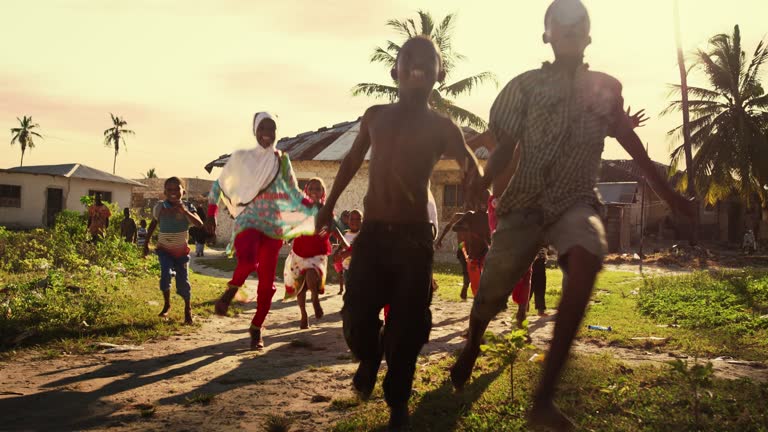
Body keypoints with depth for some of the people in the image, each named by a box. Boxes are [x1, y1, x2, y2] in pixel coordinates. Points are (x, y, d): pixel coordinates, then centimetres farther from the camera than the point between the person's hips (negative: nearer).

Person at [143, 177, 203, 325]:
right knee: (166, 274, -21)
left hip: (181, 250, 0)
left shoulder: (187, 207, -12)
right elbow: (153, 224, 9)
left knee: (183, 280, 0)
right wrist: (146, 243, 11)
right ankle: (166, 305, 1)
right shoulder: (160, 207, -8)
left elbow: (199, 224, -25)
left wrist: (185, 211, -35)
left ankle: (188, 308, 22)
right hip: (164, 250, 0)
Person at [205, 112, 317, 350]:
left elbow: (295, 194, 13)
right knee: (248, 261, -32)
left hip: (274, 225, 3)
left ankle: (256, 328, 20)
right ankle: (230, 291, 0)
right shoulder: (241, 157, 4)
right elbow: (219, 185, 12)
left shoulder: (282, 160, 10)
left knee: (267, 282, 2)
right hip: (248, 220, -3)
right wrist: (211, 215, 6)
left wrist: (317, 211, 0)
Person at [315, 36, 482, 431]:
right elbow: (352, 161, 23)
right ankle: (369, 359, 33)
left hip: (414, 235, -2)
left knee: (407, 324, 1)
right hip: (372, 232, 2)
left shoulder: (441, 127, 0)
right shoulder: (375, 116, 10)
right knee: (356, 316, -1)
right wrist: (329, 205, 22)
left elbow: (474, 173, -10)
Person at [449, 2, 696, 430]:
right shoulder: (526, 84, 8)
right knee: (493, 285, -7)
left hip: (577, 201, 1)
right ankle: (471, 349, 33)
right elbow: (506, 146, 4)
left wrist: (669, 193, 23)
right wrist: (483, 181, -17)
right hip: (526, 200, 0)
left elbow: (630, 141, 22)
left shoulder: (607, 87, 15)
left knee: (586, 259, -33)